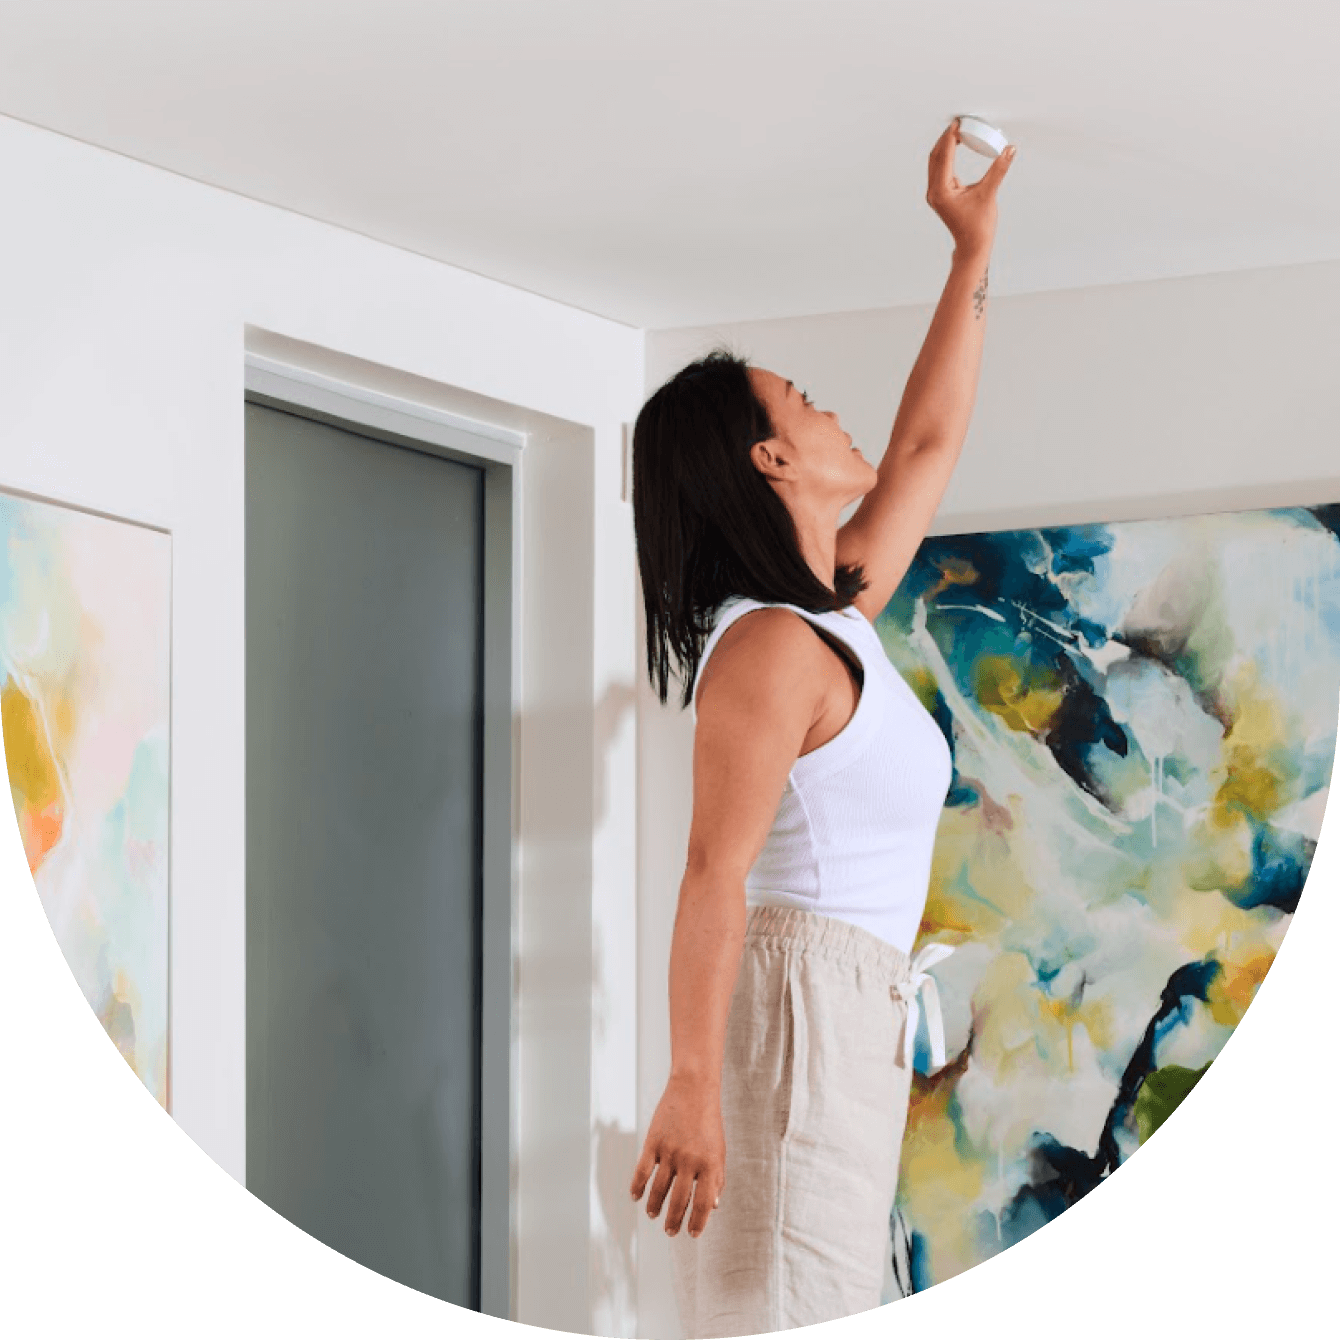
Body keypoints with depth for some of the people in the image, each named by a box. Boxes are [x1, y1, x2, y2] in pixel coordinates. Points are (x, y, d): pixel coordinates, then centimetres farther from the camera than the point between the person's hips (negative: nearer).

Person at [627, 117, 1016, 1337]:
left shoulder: (833, 618, 17)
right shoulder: (774, 646, -11)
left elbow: (929, 445, 31)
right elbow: (715, 871, -20)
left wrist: (976, 248, 36)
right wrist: (692, 1084, -27)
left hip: (850, 1026, 10)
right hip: (792, 1002, -10)